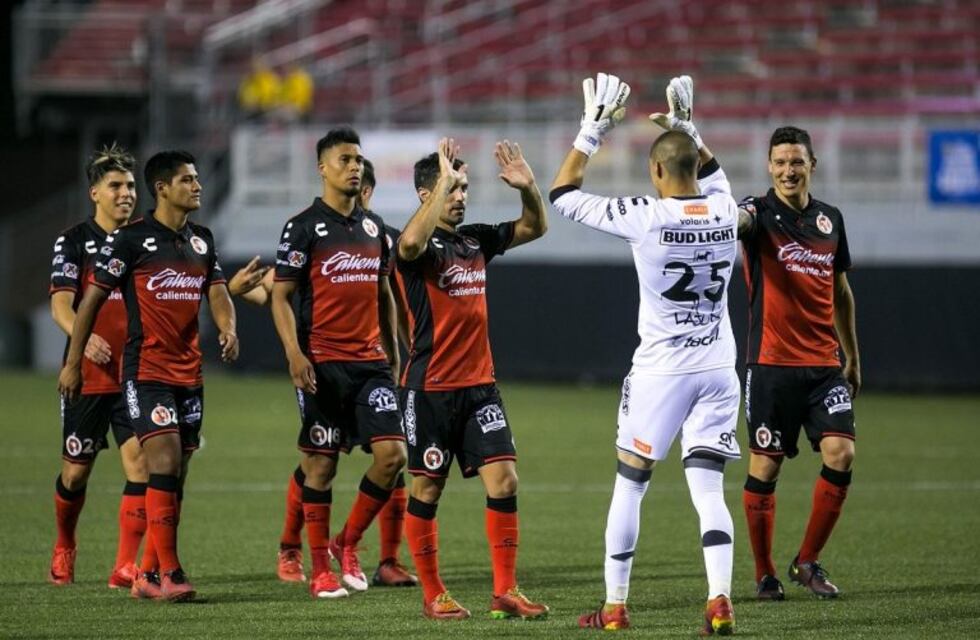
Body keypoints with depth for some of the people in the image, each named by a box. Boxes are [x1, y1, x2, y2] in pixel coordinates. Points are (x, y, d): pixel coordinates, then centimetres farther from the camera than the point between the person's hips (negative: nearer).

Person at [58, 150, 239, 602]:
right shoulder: (130, 239, -8)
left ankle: (149, 574, 15)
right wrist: (73, 363, -3)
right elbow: (92, 299, -4)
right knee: (164, 464, -16)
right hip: (146, 372, -7)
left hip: (189, 374, 7)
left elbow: (217, 293, 11)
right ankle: (169, 574, -16)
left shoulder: (202, 240, 11)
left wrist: (227, 328, -13)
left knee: (176, 476, 7)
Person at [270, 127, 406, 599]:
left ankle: (348, 543, 13)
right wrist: (294, 354, -17)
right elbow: (281, 295, -5)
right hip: (324, 362, -5)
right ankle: (320, 570, 8)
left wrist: (393, 352, 17)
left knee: (392, 454, -7)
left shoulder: (373, 226, 13)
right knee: (321, 463, 0)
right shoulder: (304, 227, -4)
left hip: (371, 361, 5)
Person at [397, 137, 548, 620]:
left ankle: (505, 592, 0)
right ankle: (433, 595, 13)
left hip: (479, 386, 6)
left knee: (503, 478, -4)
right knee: (427, 488, 3)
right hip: (430, 390, -6)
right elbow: (411, 242, -34)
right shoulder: (422, 247, -9)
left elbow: (535, 228, 17)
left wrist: (527, 188, -3)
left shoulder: (475, 239, 11)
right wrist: (442, 183, -32)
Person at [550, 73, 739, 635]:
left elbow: (564, 195, -2)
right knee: (708, 488, 3)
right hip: (718, 368, 4)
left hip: (660, 372, -4)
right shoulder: (725, 210, -1)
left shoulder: (644, 217, -14)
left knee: (629, 485, 9)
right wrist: (687, 127, 29)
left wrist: (593, 131, 3)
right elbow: (712, 173, 25)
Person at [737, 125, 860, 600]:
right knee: (764, 467, 0)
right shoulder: (761, 213, -4)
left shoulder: (830, 219, 12)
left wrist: (852, 356, 24)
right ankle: (764, 574, 12)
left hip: (824, 364, 4)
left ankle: (808, 562, 6)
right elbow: (733, 222, -29)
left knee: (840, 454, -9)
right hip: (772, 364, -4)